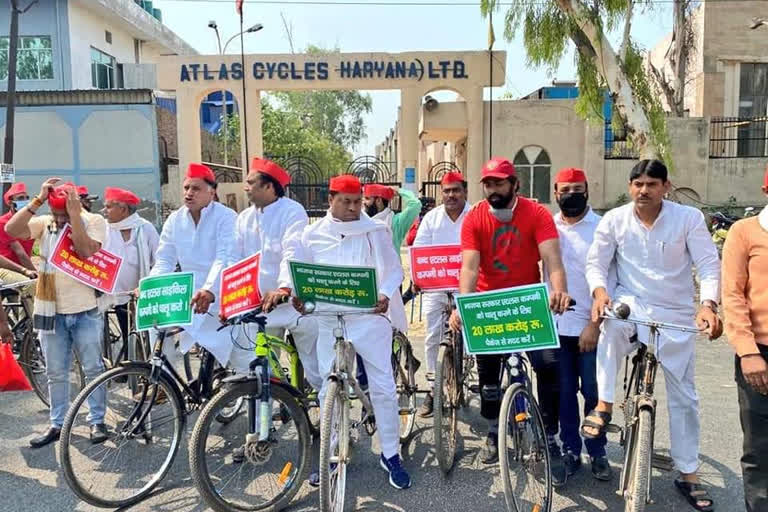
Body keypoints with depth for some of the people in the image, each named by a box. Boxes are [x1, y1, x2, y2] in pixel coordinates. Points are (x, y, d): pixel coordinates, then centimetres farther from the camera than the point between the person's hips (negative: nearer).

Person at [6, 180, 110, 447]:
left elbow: (86, 251, -22)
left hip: (86, 309, -3)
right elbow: (11, 229, -13)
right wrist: (37, 201, -15)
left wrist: (74, 215, -22)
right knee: (56, 373, 12)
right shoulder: (44, 223, 4)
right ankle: (57, 425, 24)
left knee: (93, 369, 5)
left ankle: (97, 421, 17)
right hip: (52, 311, 3)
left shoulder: (94, 221, -5)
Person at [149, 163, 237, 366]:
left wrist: (209, 290, -36)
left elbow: (225, 260, -21)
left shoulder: (226, 217, -8)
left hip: (220, 298, -5)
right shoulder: (175, 220, 9)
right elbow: (164, 261, 7)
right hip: (187, 296, 5)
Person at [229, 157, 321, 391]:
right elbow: (236, 260, 5)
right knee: (242, 358, 4)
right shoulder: (244, 218, 10)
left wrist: (283, 288, -39)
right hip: (257, 304, 6)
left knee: (317, 367, 0)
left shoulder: (292, 212, -9)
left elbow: (293, 254, -24)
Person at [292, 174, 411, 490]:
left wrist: (386, 295, -21)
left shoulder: (375, 231, -1)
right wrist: (299, 296, -13)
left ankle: (391, 455, 17)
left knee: (383, 387, 1)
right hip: (330, 319, 2)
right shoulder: (313, 234, 4)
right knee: (329, 391, 8)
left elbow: (394, 269, -2)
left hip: (370, 317, -1)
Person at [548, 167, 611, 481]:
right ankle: (570, 450, 25)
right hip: (556, 324, 3)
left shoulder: (601, 228, -4)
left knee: (593, 393, 7)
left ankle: (598, 452, 24)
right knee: (564, 392, 11)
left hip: (590, 326, -2)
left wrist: (594, 324, -13)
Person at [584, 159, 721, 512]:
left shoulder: (689, 218, -8)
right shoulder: (614, 220, -5)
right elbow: (596, 263, -4)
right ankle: (603, 406, -23)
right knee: (612, 324, -38)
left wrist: (708, 304, -28)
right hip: (633, 304, 0)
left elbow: (709, 265, -11)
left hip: (676, 316, 1)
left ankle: (689, 476, 23)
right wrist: (599, 291, -25)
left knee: (683, 396, 7)